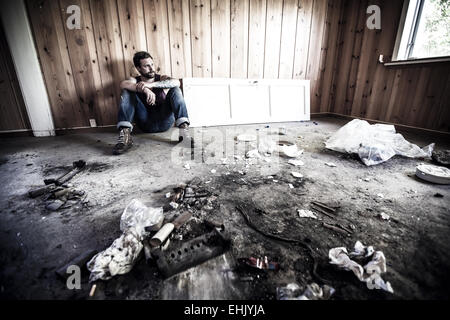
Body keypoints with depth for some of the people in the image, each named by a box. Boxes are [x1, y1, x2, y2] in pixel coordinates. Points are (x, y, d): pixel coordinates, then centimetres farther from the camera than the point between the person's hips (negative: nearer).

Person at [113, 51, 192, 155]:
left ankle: (183, 129, -35)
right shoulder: (135, 81, 10)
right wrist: (145, 90, -33)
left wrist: (151, 85, -26)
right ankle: (125, 135, -31)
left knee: (175, 89, -15)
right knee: (126, 92, -13)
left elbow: (176, 82, -16)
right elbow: (123, 84, -16)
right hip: (146, 123, 1)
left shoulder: (162, 79, 8)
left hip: (165, 121, 0)